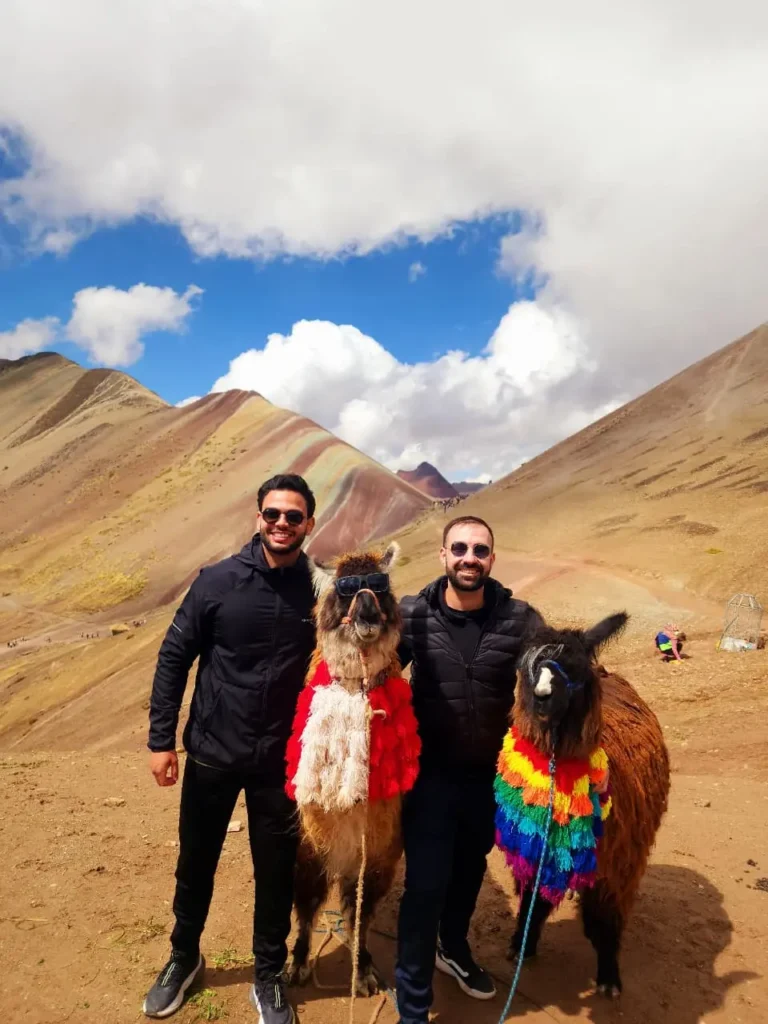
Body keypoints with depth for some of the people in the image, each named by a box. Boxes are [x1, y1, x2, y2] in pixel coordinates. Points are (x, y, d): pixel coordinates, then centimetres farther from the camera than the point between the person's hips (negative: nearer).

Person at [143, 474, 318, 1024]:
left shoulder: (320, 591, -8)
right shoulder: (218, 581, -10)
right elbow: (174, 657, -4)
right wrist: (161, 738, -4)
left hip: (281, 761, 0)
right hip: (211, 753, 0)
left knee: (276, 874, 13)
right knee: (196, 865, 19)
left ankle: (269, 977, 37)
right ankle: (184, 958, 46)